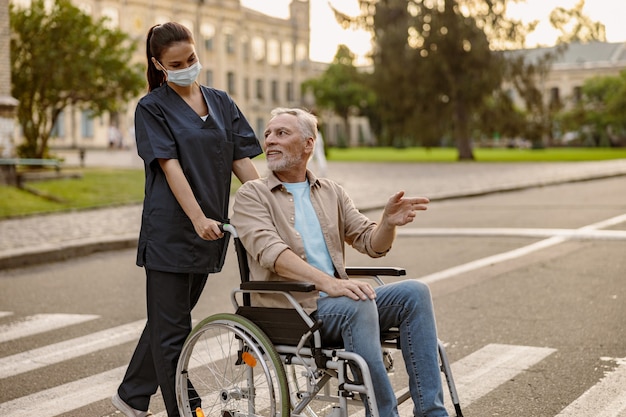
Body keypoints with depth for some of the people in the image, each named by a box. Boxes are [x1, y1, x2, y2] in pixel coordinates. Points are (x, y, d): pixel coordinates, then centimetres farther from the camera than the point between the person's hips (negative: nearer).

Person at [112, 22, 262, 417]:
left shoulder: (221, 103, 11)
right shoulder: (152, 107, -3)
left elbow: (241, 160, 8)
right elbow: (169, 165, -14)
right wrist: (198, 218, -25)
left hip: (211, 230, 6)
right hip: (169, 231, -6)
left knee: (169, 320, 17)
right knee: (172, 329, -1)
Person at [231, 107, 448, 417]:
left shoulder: (331, 192, 19)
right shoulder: (252, 195, 2)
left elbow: (370, 243, 12)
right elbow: (270, 250, -16)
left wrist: (388, 223, -13)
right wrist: (328, 283, -30)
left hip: (338, 300, 5)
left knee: (413, 293, -16)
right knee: (358, 306, -33)